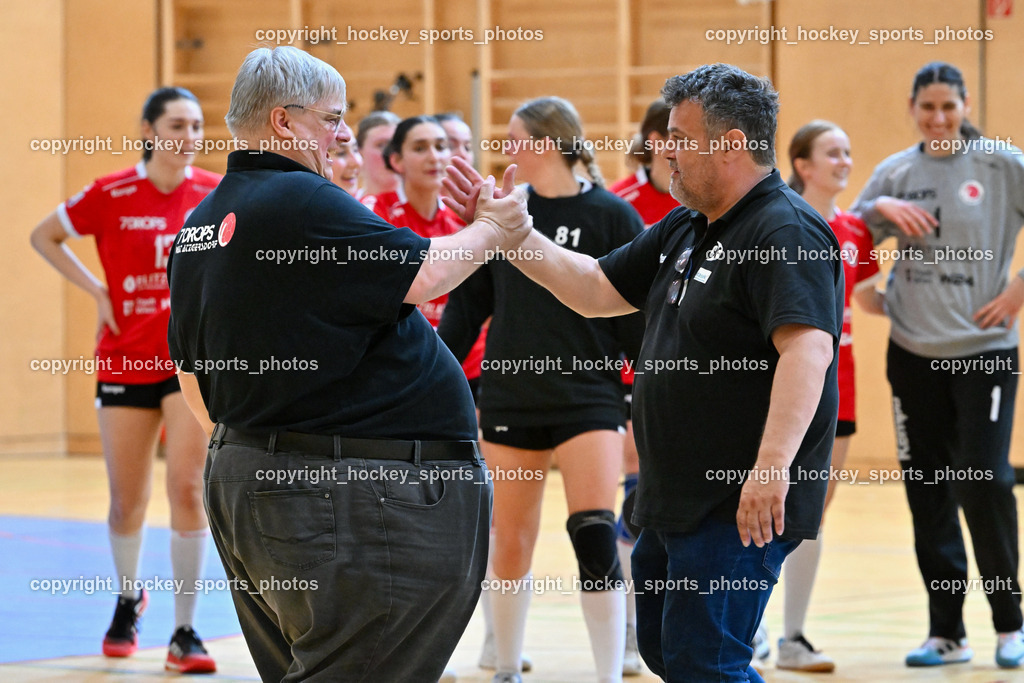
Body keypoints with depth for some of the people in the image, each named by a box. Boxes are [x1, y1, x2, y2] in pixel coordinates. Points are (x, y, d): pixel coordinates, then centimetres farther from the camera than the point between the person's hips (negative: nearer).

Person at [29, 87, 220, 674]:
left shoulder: (217, 193, -2)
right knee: (128, 499, 7)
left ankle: (186, 635, -6)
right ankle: (129, 601, 36)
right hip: (126, 361, 0)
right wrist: (97, 291, -1)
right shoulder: (110, 196, -6)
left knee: (187, 487, -11)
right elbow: (44, 236, 8)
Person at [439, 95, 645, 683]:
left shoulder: (611, 216, -4)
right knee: (511, 545, 7)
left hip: (589, 395, -4)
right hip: (511, 399, 4)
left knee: (596, 537, -14)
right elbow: (467, 305, 12)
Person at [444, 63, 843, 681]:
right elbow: (595, 290, 23)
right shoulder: (685, 231, 16)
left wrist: (774, 465, -40)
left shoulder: (786, 232, -17)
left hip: (743, 505, -11)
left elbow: (808, 348, -30)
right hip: (676, 498, 11)